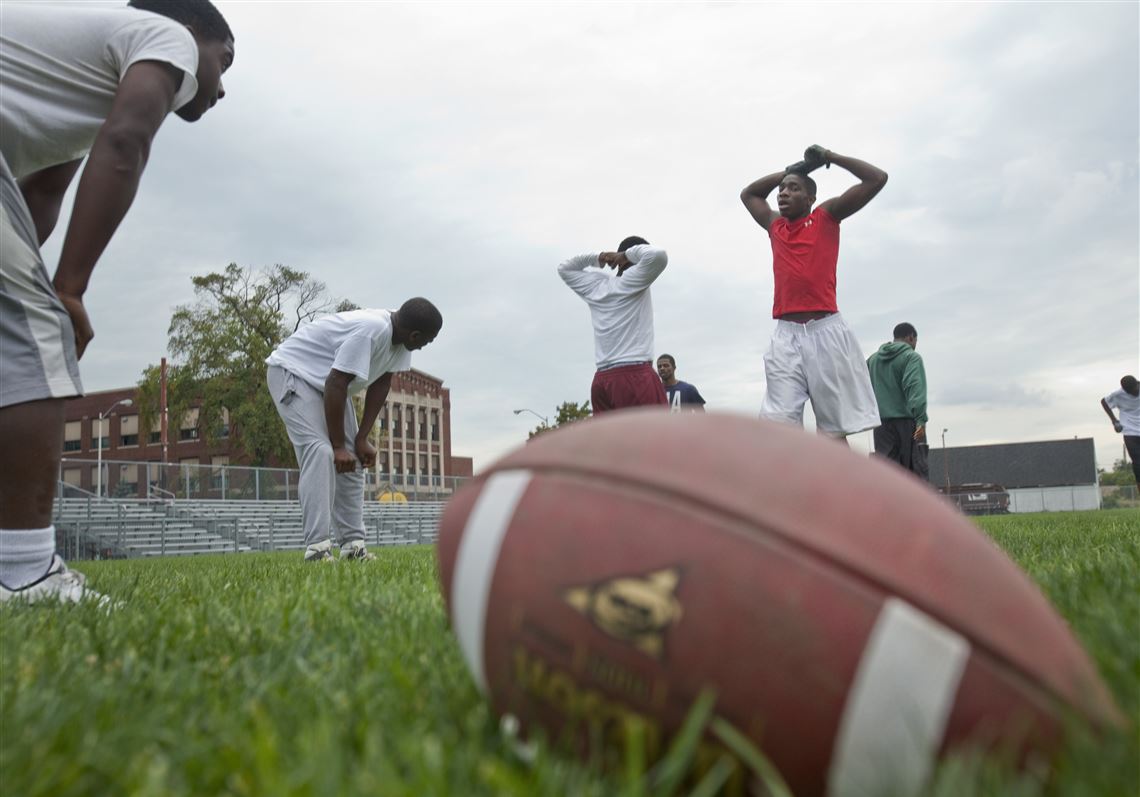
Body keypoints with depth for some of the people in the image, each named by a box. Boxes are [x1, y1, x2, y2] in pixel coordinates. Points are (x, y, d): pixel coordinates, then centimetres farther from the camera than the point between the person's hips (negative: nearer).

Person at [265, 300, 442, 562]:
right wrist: (338, 446, -24)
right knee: (320, 451, -24)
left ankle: (353, 545, 5)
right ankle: (317, 549, -24)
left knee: (351, 459, 2)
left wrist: (362, 439, -2)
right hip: (292, 371, -9)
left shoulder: (400, 337, -9)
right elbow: (336, 385, -32)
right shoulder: (371, 331, -35)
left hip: (330, 384, 9)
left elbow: (381, 383, 0)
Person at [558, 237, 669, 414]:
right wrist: (628, 254, 0)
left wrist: (596, 258, 23)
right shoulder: (633, 280, -1)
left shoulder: (596, 286, 17)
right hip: (635, 374, -7)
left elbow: (564, 268, 33)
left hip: (601, 379, 8)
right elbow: (658, 255, -17)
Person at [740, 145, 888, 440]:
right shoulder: (774, 225, 22)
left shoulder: (826, 217, 11)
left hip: (825, 330, -3)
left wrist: (829, 157, 14)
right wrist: (788, 171, 31)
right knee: (782, 429, -9)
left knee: (833, 430, -3)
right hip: (785, 335, 3)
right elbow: (747, 194, 39)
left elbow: (877, 179, 7)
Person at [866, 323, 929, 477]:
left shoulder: (872, 359, 17)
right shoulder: (911, 357, -2)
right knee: (916, 468, 0)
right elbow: (915, 388, -16)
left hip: (881, 423, 5)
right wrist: (921, 419, -23)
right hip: (906, 420, -5)